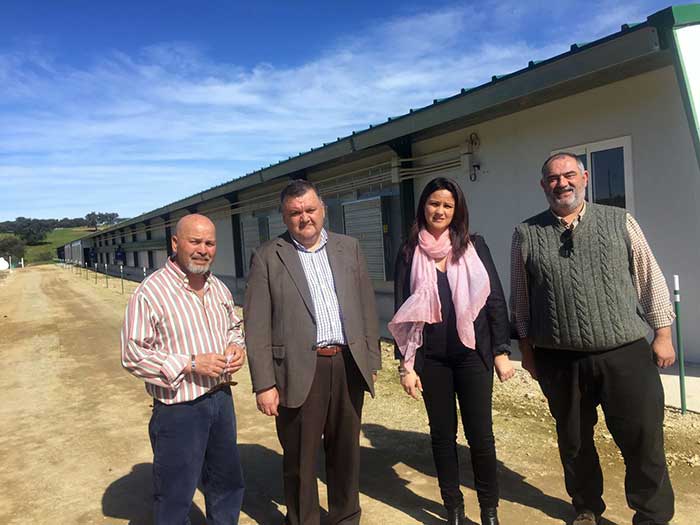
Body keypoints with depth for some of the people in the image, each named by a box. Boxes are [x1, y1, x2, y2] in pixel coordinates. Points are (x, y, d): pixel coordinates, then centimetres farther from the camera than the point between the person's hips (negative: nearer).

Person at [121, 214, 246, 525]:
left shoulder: (219, 289, 6)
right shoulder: (151, 292, -16)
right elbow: (133, 354, -17)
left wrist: (237, 346, -3)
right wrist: (191, 363, -22)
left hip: (221, 398, 7)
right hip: (178, 409, -6)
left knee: (228, 484, 22)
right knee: (175, 498, 9)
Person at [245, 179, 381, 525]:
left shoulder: (349, 248, 9)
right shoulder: (267, 257, -2)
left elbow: (367, 307, 11)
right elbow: (257, 326, -5)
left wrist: (371, 360, 8)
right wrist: (264, 384, -9)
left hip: (349, 365, 3)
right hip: (300, 371, -3)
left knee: (346, 452, 17)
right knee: (300, 459, 11)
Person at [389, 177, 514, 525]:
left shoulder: (474, 246, 2)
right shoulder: (410, 252, 2)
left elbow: (495, 299, 2)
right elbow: (402, 311, 2)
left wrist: (501, 351, -1)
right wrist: (405, 363, -1)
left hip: (473, 354, 0)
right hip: (431, 358, 1)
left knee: (480, 434, 4)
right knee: (443, 434, 11)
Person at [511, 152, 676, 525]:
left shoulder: (620, 222, 3)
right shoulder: (526, 234, 2)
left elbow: (650, 280, 6)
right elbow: (520, 298, 6)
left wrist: (662, 334, 3)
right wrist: (526, 349, 7)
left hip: (626, 354, 0)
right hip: (559, 361, 1)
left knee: (644, 440, 4)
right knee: (573, 442, 15)